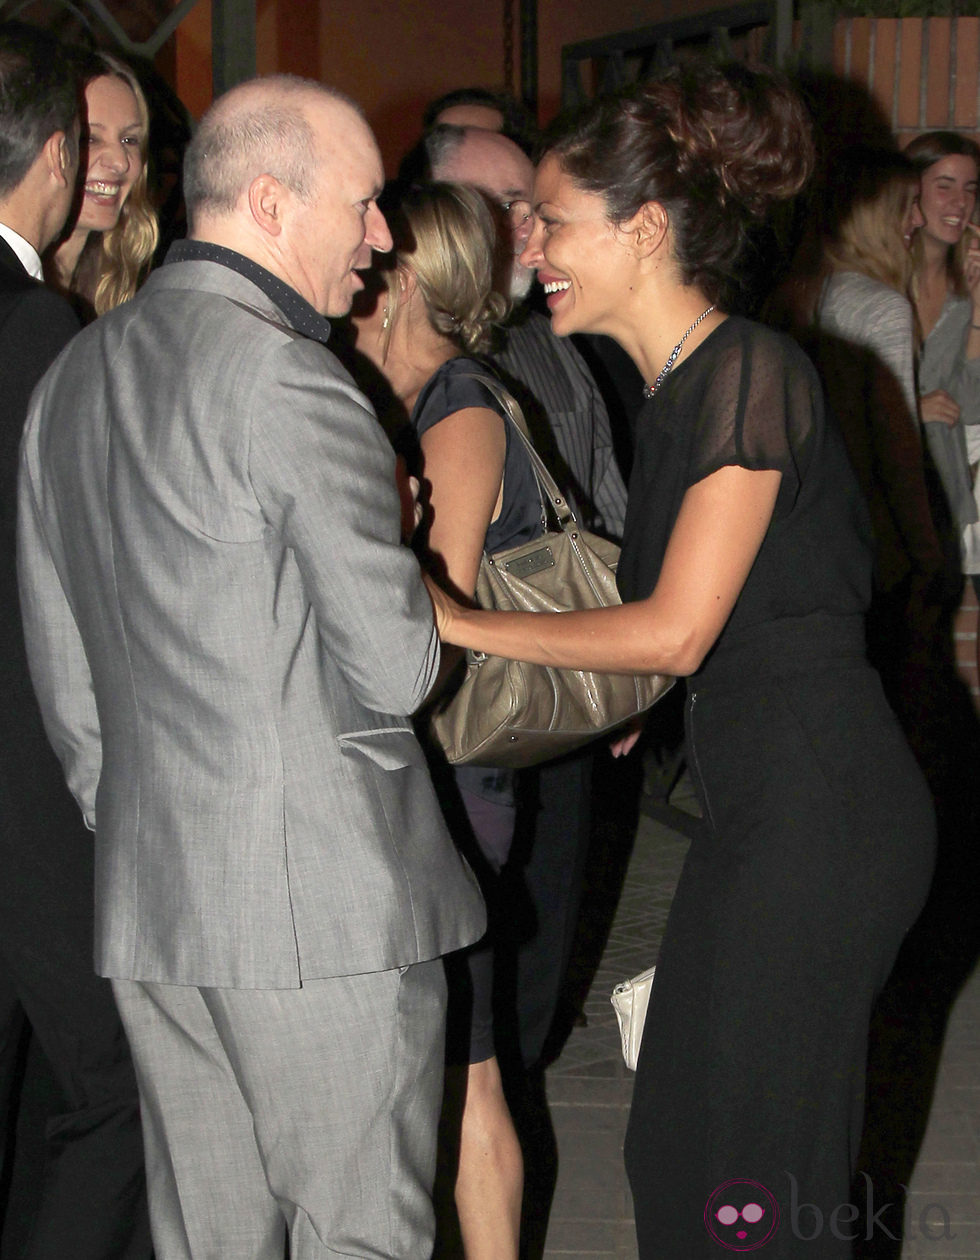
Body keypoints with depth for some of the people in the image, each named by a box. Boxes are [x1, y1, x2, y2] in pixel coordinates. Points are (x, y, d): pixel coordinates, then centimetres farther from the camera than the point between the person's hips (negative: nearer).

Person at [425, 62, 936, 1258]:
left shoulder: (751, 373, -16)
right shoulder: (675, 392, 13)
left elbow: (676, 629, -18)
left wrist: (459, 623, -11)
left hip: (816, 809, -10)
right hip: (763, 802, 10)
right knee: (679, 1143, 15)